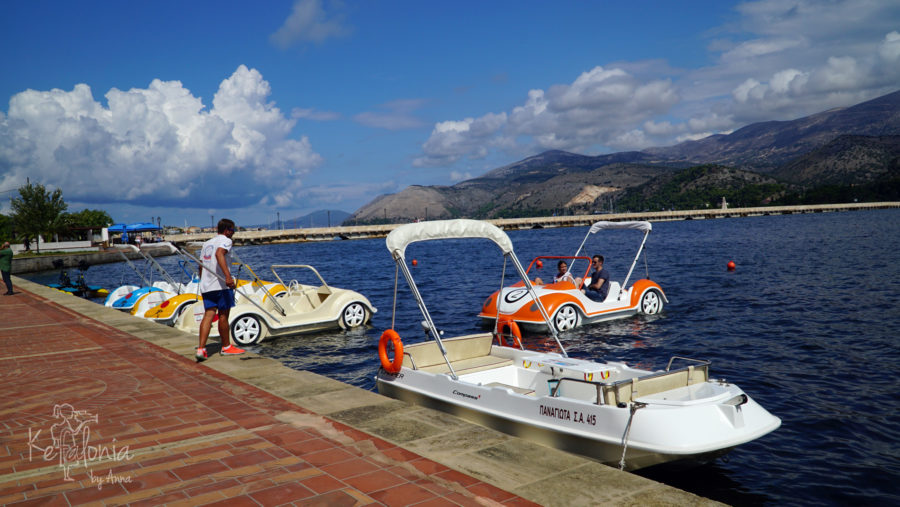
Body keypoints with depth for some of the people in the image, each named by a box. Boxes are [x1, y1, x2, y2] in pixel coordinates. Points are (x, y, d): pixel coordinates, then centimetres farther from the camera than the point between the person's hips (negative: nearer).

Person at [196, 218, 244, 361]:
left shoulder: (207, 243, 22)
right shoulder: (225, 240, -4)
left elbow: (201, 266, 24)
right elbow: (219, 254, -25)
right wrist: (228, 276, -35)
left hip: (206, 285, 7)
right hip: (221, 285, -7)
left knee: (209, 314, 1)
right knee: (223, 315, 4)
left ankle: (201, 349, -12)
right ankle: (226, 347, 17)